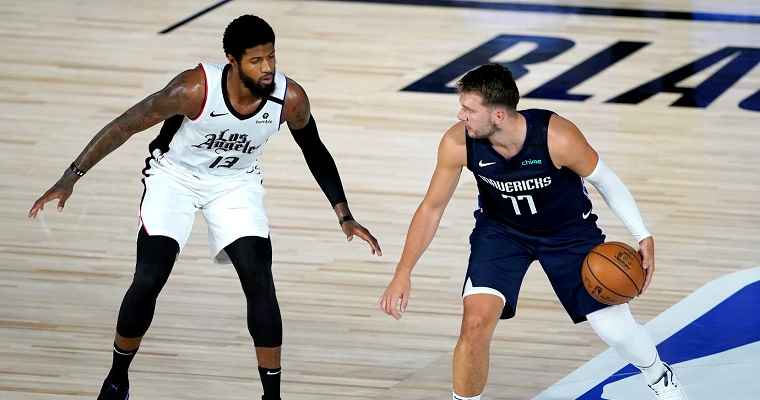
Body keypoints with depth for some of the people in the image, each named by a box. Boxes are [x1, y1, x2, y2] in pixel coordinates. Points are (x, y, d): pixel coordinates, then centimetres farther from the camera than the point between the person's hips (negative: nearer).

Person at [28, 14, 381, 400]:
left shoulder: (290, 99, -25)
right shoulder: (195, 89, -34)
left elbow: (315, 153, -3)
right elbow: (124, 126, -24)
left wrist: (345, 217, -3)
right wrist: (72, 176, -26)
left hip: (236, 183, 2)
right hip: (175, 175, -2)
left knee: (259, 282, -13)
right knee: (148, 281, -11)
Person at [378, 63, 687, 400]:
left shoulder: (557, 138, -36)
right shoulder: (457, 143, -27)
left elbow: (606, 181, -16)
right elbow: (432, 208, -13)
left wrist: (644, 237, -18)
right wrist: (403, 274, -17)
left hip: (568, 230, -1)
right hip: (500, 230, 1)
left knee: (615, 329, 1)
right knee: (476, 323, -20)